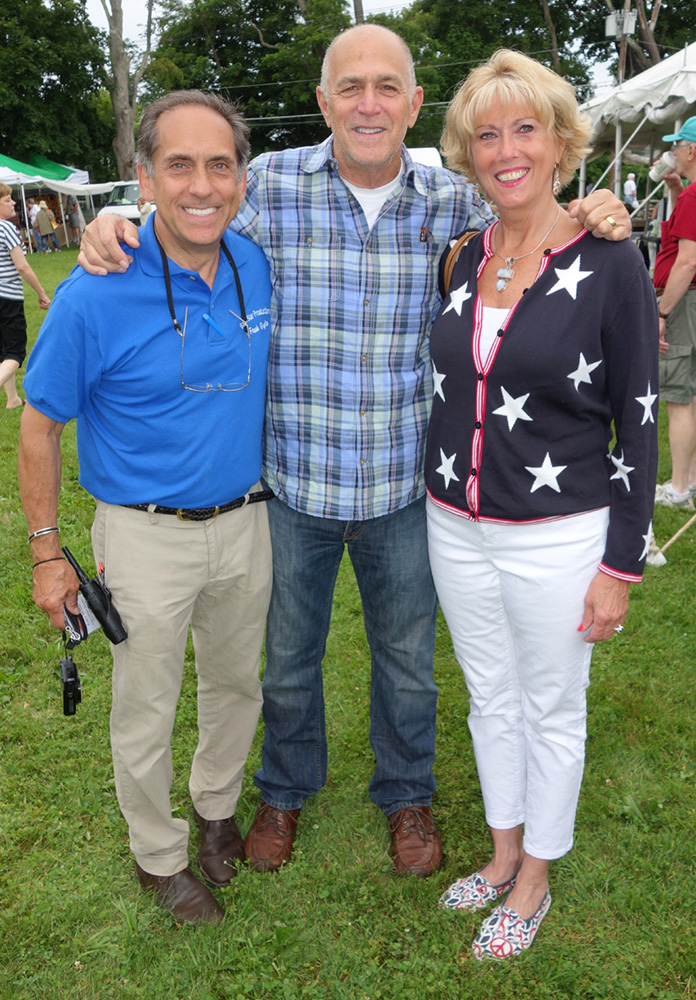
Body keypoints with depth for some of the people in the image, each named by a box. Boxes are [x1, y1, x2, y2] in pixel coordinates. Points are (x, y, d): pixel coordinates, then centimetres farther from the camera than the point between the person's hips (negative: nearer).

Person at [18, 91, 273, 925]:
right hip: (147, 538, -4)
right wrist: (46, 555, -8)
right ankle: (159, 856, 39)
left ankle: (216, 804, 50)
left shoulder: (258, 269, -6)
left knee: (237, 683, 22)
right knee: (145, 711, 13)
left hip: (243, 524, 5)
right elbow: (39, 428, -9)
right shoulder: (95, 295, -20)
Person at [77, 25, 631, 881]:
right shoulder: (270, 184, -7)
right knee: (287, 652, 19)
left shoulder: (453, 202, -3)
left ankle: (406, 796, 46)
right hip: (292, 481, 0)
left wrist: (595, 223, -9)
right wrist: (112, 229, -13)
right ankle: (285, 789, 47)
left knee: (407, 657, 18)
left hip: (403, 485, 1)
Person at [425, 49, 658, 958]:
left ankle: (534, 883, 36)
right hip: (455, 527, 5)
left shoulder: (610, 264, -11)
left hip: (558, 539, -4)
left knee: (553, 712, 13)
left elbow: (638, 423, -9)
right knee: (491, 699, 20)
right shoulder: (461, 258, 3)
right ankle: (504, 853, 43)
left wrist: (621, 566, -10)